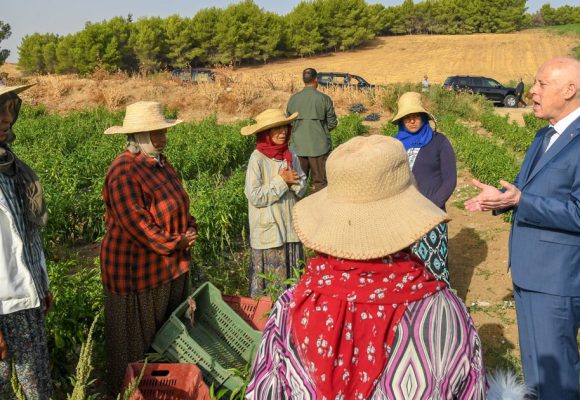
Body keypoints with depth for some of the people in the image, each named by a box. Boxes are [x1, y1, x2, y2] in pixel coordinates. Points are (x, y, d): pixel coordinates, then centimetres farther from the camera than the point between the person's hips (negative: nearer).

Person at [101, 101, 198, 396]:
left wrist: (189, 230, -1)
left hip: (171, 264, 9)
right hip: (137, 269, -9)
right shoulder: (124, 172, -21)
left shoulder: (159, 163, 8)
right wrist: (173, 243, -19)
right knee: (135, 338, 7)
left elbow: (179, 203, 16)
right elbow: (135, 222, -25)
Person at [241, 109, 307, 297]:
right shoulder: (257, 159, -14)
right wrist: (281, 181, -16)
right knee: (268, 282, 6)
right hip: (268, 232, -5)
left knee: (293, 278, 15)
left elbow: (302, 189, 6)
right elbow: (255, 197, -18)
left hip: (291, 228, 6)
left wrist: (293, 180, -15)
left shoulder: (291, 156, 3)